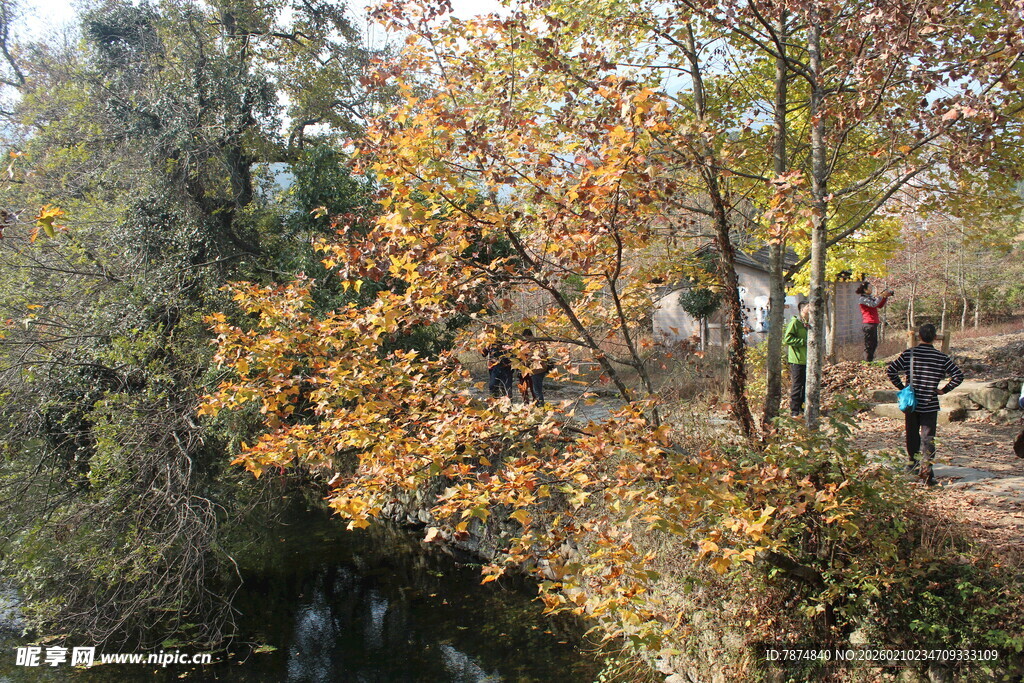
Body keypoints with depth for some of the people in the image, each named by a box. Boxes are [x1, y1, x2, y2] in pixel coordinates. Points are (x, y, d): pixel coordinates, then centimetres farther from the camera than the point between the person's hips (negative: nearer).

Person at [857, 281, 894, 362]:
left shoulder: (871, 297, 18)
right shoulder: (862, 299, -9)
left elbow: (880, 306, 21)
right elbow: (873, 304, -21)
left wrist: (885, 297, 8)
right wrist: (882, 295, -15)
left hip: (874, 323, 10)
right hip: (869, 324, -10)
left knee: (874, 344, 14)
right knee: (869, 344, -7)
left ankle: (870, 360, 21)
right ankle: (867, 361, -4)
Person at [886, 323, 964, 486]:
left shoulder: (908, 354, -3)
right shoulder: (941, 357, -4)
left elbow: (890, 370, -6)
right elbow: (958, 376, -8)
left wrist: (901, 387, 3)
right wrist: (944, 390, 0)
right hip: (930, 405, -2)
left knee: (912, 434, 18)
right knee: (928, 437, -1)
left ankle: (913, 461, 35)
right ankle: (926, 467, -15)